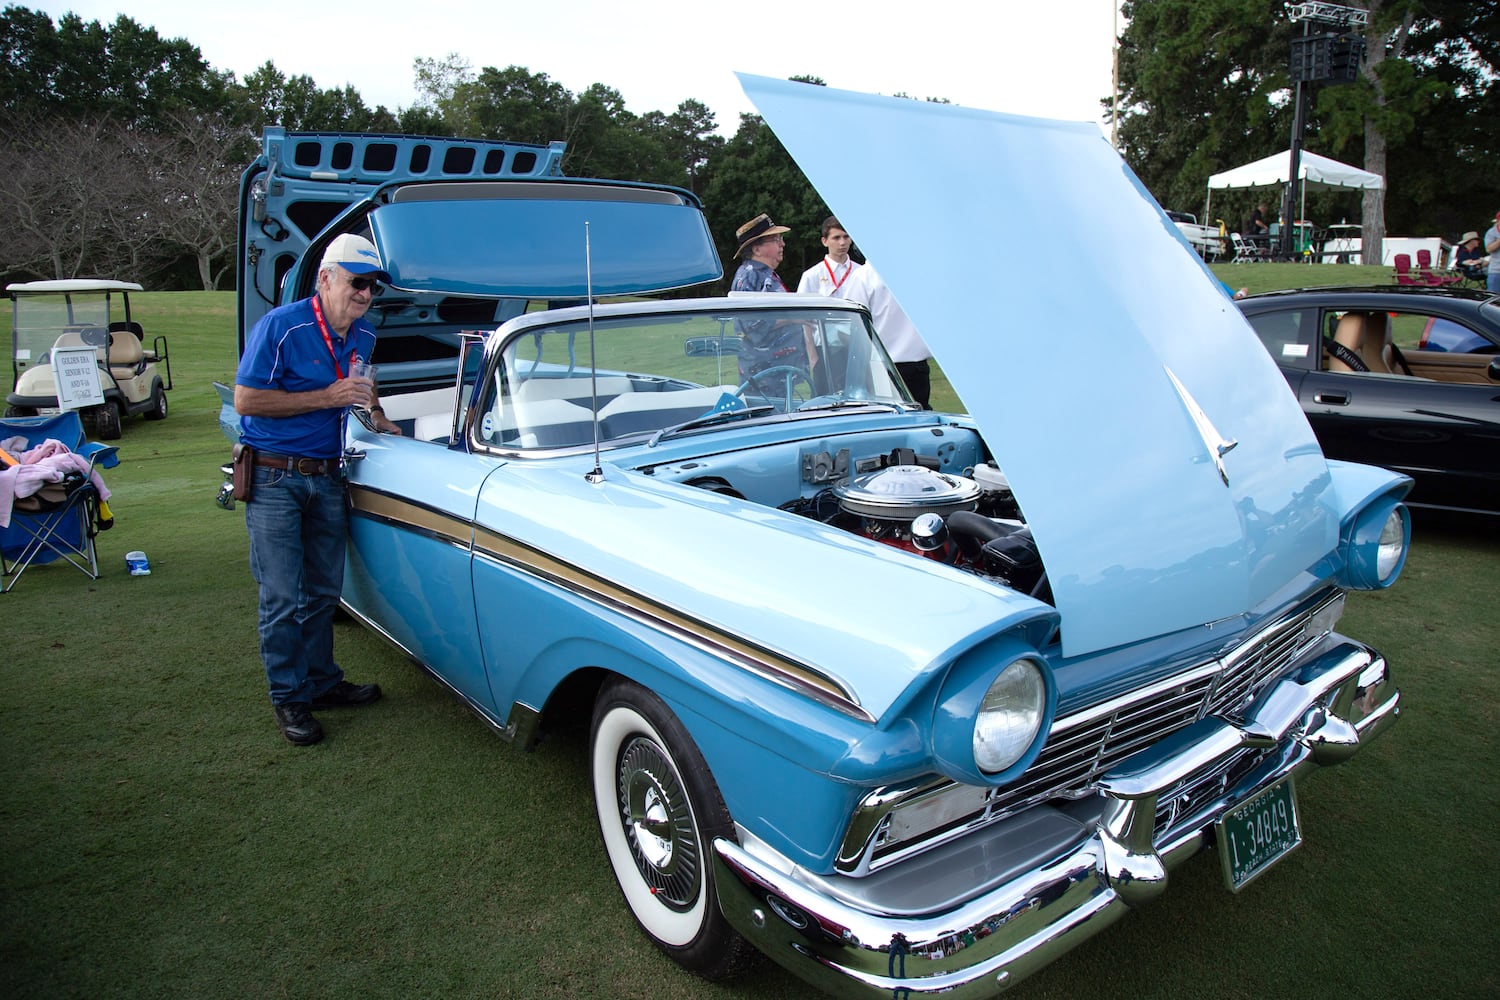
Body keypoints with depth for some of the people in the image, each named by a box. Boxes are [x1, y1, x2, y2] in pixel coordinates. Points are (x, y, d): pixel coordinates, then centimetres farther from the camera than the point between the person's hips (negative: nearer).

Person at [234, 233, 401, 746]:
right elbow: (246, 400, -18)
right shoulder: (280, 327, -15)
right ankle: (288, 699, 13)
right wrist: (328, 397, -22)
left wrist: (377, 416, 6)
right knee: (283, 598, -1)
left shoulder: (363, 335, 5)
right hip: (273, 478, -6)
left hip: (326, 477, 6)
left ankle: (322, 682, 28)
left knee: (323, 592, 14)